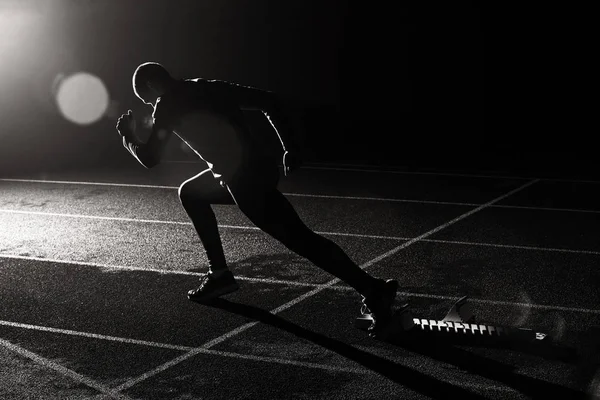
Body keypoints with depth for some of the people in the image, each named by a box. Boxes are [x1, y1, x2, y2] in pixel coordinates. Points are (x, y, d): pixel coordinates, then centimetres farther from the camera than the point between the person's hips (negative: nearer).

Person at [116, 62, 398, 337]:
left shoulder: (167, 105, 0)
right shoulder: (207, 87, 19)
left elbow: (150, 159, 1)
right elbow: (268, 101, 11)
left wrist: (128, 136, 21)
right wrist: (290, 146, 9)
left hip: (246, 179, -9)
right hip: (257, 167, 9)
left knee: (301, 240, -10)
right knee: (190, 193, 27)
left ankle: (373, 291, -14)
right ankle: (219, 274, 27)